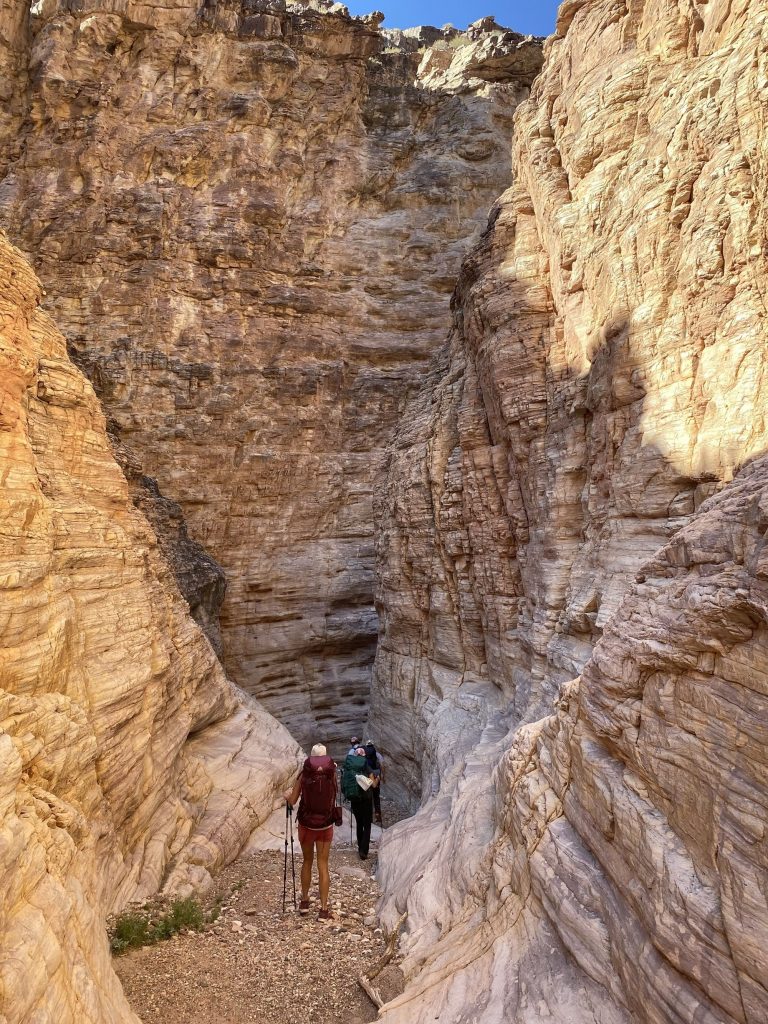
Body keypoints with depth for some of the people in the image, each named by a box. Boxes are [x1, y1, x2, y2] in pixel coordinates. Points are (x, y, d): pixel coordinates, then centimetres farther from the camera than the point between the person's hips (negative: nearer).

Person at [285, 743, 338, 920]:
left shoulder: (305, 774, -9)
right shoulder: (331, 773, -7)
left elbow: (292, 801, -5)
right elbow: (334, 796, 4)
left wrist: (287, 795, 17)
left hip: (306, 824, 0)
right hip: (325, 825, 0)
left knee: (307, 862, 19)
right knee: (323, 865, 7)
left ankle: (304, 902, 29)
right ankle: (324, 909, 7)